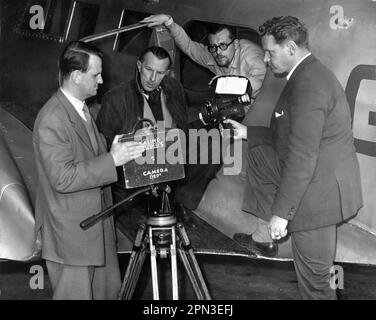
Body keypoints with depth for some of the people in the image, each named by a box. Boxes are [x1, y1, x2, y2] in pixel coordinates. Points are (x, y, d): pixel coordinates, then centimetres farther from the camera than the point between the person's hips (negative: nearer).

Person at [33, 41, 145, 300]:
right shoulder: (51, 121, -23)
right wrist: (111, 160, -27)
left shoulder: (81, 108, 9)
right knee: (78, 294, 5)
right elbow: (62, 178, -27)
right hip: (71, 234, -9)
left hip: (98, 225, 9)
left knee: (110, 290, 18)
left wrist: (124, 150, 7)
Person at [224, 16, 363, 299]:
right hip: (316, 180, 10)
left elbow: (302, 156, -28)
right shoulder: (310, 74, 10)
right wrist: (247, 133, 13)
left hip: (318, 194, -10)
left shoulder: (308, 83, -23)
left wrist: (281, 212, -24)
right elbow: (291, 136, 19)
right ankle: (271, 234, 22)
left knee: (314, 281, 4)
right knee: (259, 152, 19)